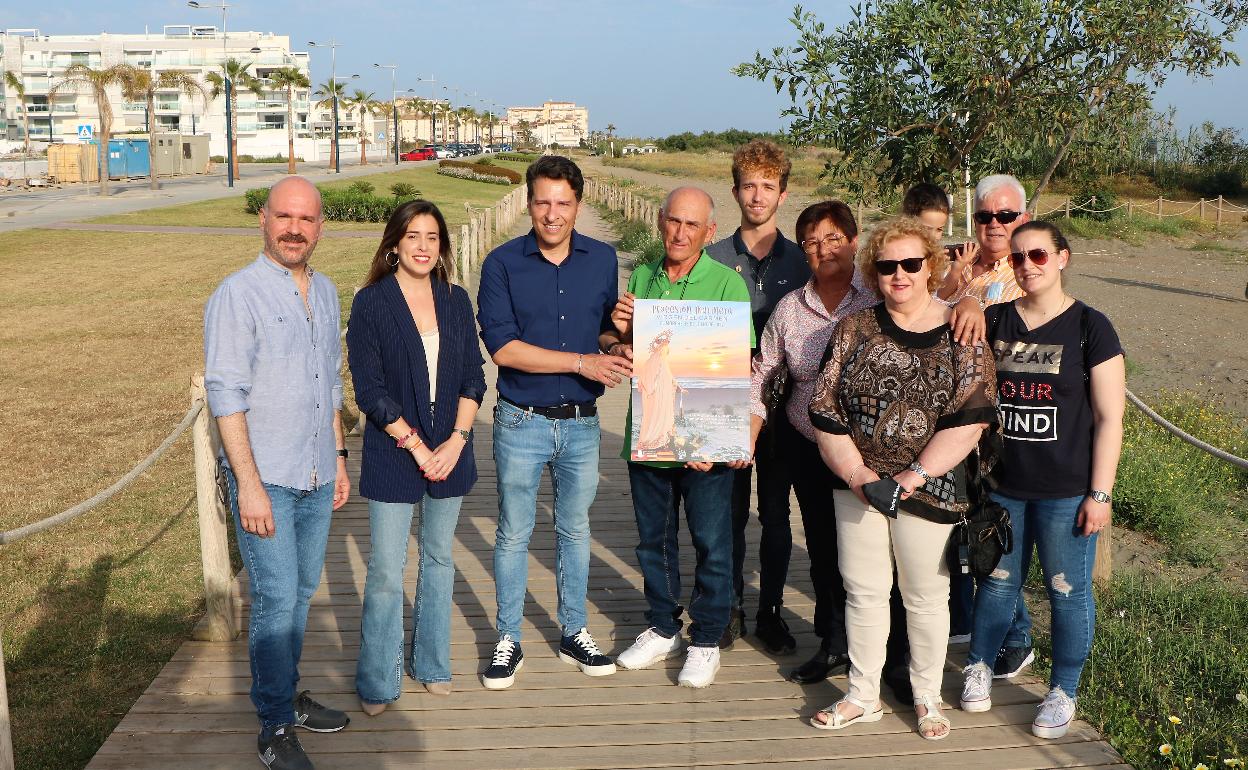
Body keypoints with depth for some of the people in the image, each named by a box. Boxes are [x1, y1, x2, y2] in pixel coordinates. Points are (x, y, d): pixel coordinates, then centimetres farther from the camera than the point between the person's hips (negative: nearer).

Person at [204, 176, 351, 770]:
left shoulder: (326, 292, 10)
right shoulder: (238, 294, -11)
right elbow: (225, 396, -15)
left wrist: (339, 458, 17)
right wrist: (249, 483, -19)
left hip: (316, 477, 7)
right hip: (265, 478, -6)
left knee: (301, 592, 15)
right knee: (275, 599, -4)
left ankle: (285, 695, 31)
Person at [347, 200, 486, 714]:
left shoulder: (456, 301, 4)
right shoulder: (371, 303, -7)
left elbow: (473, 377, 3)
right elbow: (369, 388, -11)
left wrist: (456, 440, -9)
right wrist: (417, 446, -14)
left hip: (450, 453, 4)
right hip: (392, 455, -4)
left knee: (439, 559, 15)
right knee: (386, 573, -1)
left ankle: (431, 663, 31)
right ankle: (376, 683, 15)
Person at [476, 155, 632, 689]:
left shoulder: (602, 259, 2)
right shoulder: (503, 264, -8)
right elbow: (501, 346, -16)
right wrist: (581, 362, -20)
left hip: (581, 424, 3)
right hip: (521, 423, -3)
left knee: (575, 530, 16)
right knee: (513, 535, 8)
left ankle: (573, 634, 31)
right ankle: (508, 641, 22)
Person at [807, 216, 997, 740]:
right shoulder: (854, 330, 3)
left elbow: (970, 417, -12)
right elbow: (825, 408, -1)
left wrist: (916, 474, -18)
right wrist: (856, 472, -11)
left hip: (929, 491, -2)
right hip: (857, 484, 2)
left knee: (925, 595, 11)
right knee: (863, 589, 11)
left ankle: (926, 696, 29)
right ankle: (862, 696, 25)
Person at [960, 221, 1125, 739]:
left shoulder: (1090, 328, -7)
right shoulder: (994, 321, 3)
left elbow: (1109, 417, -7)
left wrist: (1100, 493, -9)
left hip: (1066, 491, -3)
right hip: (1002, 485, 3)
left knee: (1067, 591, 9)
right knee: (998, 581, 16)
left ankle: (1063, 692, 26)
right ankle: (979, 667, 35)